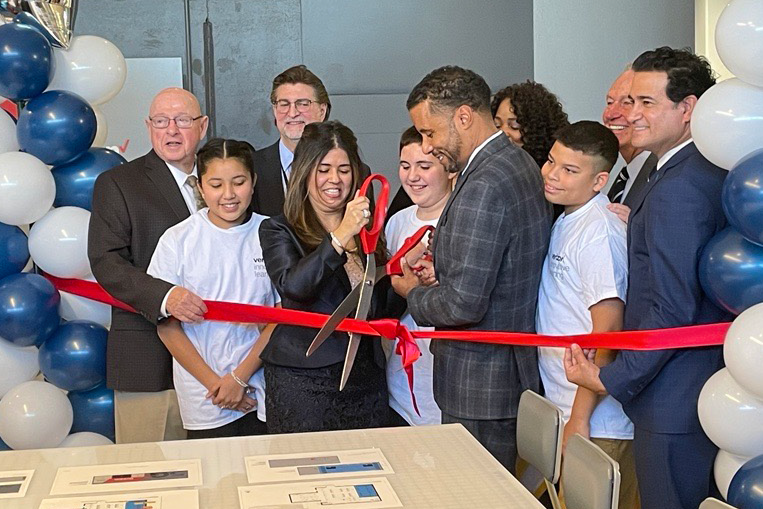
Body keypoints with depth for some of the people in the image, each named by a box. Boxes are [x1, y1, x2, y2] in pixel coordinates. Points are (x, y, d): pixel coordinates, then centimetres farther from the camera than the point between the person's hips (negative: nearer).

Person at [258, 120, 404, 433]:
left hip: (366, 377, 4)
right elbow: (292, 287, -21)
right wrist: (340, 236, -29)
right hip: (303, 381, -4)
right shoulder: (278, 231, -1)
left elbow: (385, 307, 15)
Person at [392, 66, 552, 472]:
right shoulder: (519, 163, 8)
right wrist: (441, 254, 8)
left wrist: (413, 293, -7)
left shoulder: (482, 187, -23)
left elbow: (464, 304, -25)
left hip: (481, 389, -10)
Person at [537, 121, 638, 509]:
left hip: (596, 422, -9)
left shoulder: (598, 232, -17)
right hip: (563, 406, 9)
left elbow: (607, 330, -21)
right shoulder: (565, 222, 12)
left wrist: (580, 418, -19)